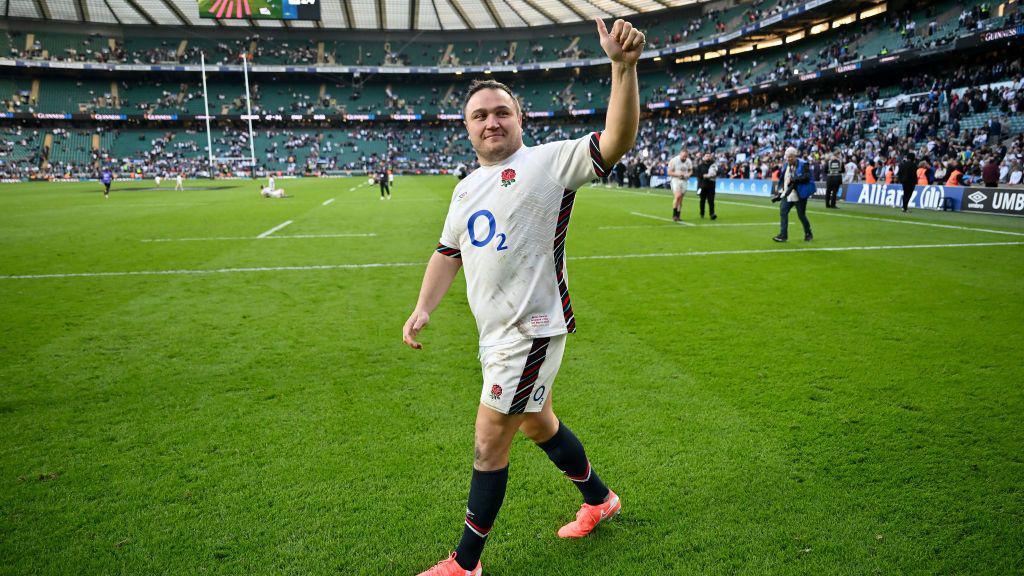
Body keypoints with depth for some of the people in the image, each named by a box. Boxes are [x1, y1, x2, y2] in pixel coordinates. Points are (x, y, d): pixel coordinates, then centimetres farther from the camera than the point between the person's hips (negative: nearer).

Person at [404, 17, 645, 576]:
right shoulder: (466, 188, 14)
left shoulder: (549, 161, -9)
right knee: (537, 425, 22)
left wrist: (623, 66, -35)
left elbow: (615, 141, -23)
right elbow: (448, 252, 22)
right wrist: (422, 309, 13)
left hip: (532, 327, -8)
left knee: (489, 443, 0)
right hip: (497, 332, 8)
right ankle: (599, 499, 46)